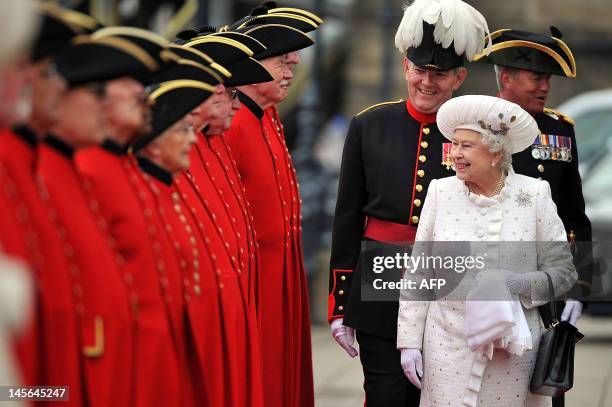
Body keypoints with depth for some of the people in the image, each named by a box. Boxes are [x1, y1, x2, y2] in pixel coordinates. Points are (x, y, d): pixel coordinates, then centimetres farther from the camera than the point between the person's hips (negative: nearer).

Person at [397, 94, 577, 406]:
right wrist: (410, 342, 1)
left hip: (513, 351, -1)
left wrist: (512, 284, -15)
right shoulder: (441, 192, 1)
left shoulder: (534, 195, -2)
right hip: (448, 346, 1)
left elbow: (563, 271, 1)